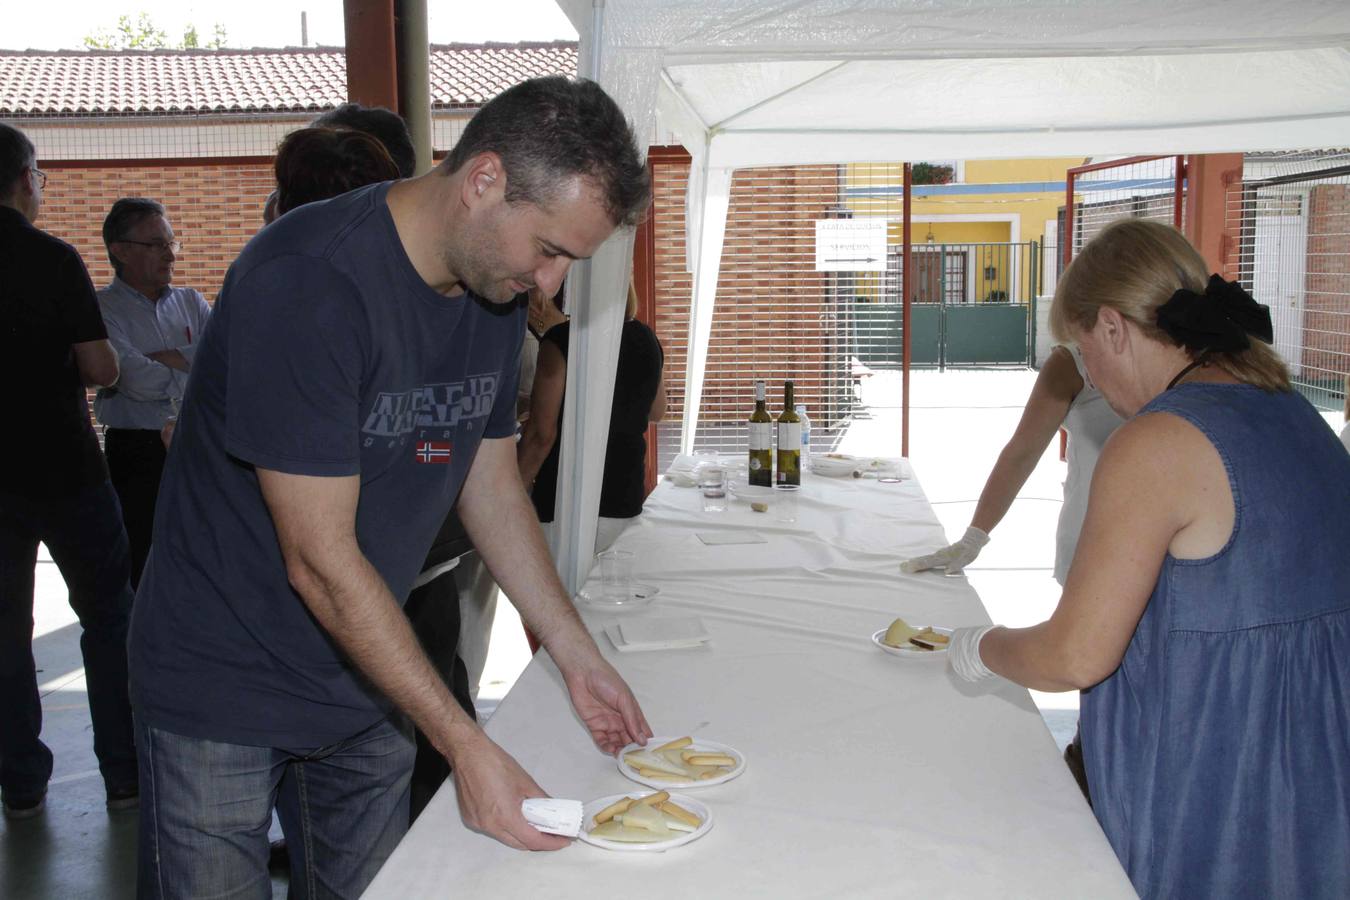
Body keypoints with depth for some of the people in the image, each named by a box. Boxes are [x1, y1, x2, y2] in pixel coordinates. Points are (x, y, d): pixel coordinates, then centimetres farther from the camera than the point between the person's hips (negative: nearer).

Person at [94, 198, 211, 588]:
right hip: (137, 453, -4)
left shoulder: (190, 302, 12)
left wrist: (173, 358, -14)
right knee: (139, 570, 2)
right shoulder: (101, 308, -4)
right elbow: (136, 379, -18)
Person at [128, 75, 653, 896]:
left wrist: (579, 658, 5)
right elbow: (320, 563, -26)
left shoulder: (496, 290, -2)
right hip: (223, 682, -6)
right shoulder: (308, 284, -26)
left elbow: (493, 486, 9)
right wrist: (464, 743, -24)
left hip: (368, 679, 7)